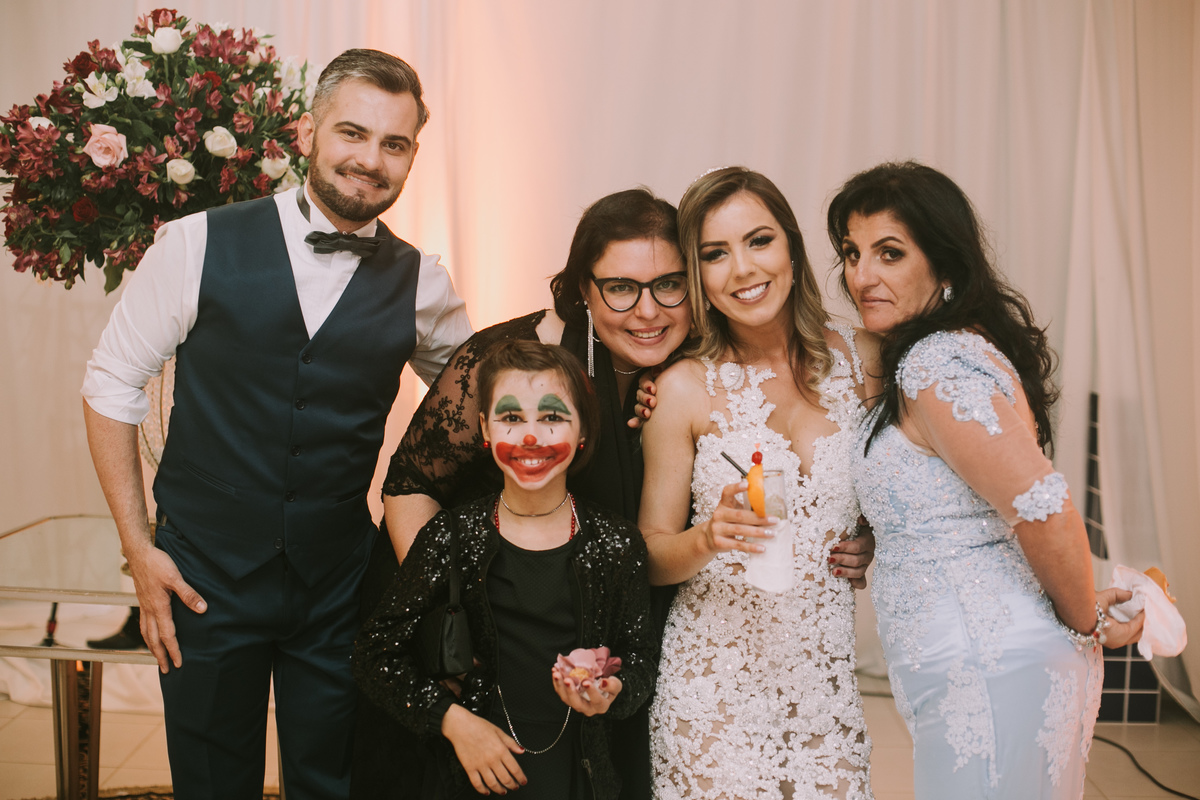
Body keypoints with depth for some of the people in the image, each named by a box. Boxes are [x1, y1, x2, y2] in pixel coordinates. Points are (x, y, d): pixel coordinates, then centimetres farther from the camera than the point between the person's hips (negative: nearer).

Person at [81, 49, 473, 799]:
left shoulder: (420, 283, -2)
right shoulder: (200, 245, -7)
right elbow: (113, 384, -1)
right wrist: (139, 546, -4)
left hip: (339, 590, 2)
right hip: (204, 579, -1)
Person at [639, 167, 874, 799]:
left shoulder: (849, 357, 2)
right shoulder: (685, 388, -7)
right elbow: (652, 557, -2)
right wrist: (708, 539, -21)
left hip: (829, 673, 3)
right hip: (717, 683, -2)